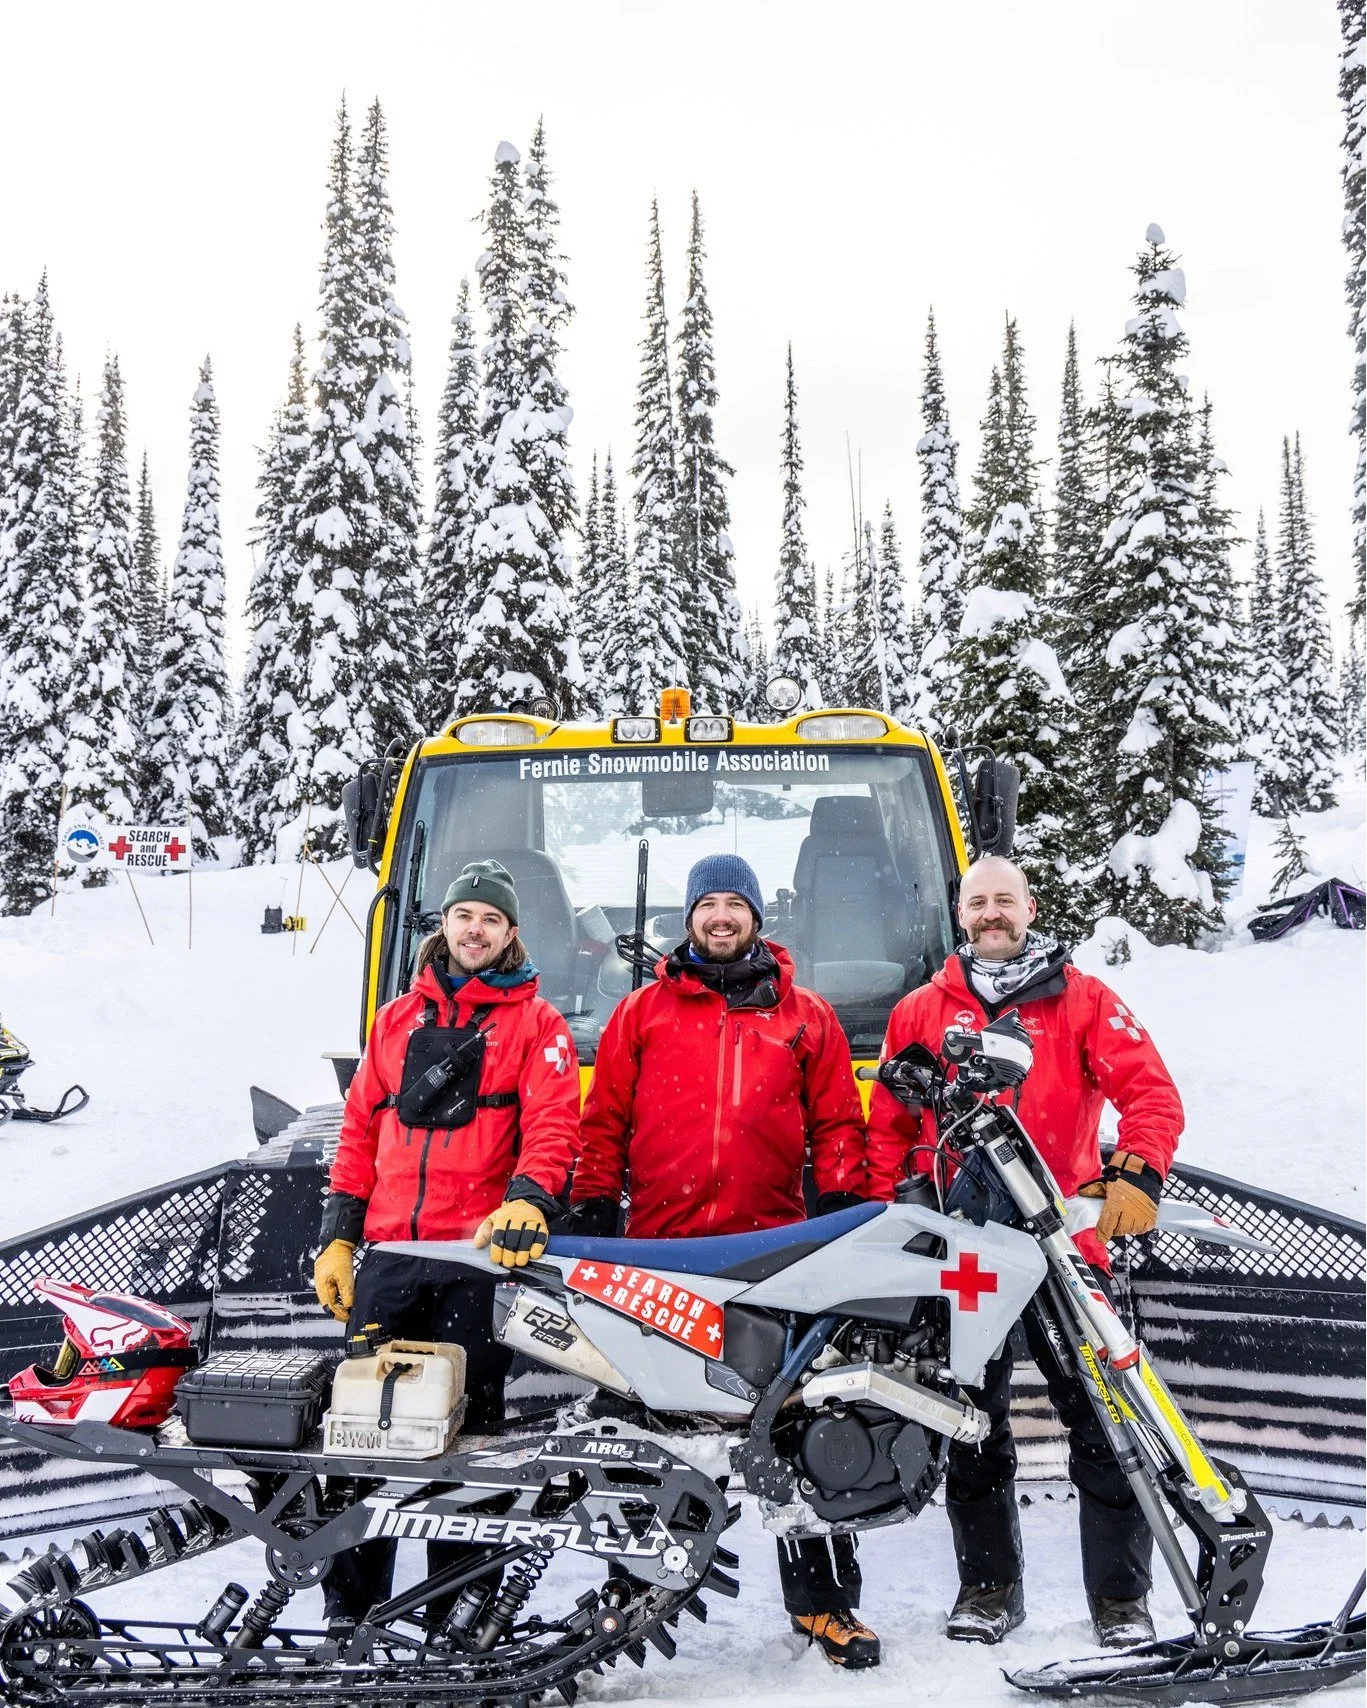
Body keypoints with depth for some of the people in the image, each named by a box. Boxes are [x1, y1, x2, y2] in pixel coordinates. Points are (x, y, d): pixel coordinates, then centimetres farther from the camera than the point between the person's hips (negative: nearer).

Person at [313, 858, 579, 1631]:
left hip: (481, 1252, -3)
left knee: (464, 1426, 1)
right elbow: (360, 1130, 18)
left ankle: (454, 1608, 11)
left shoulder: (535, 1023, 6)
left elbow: (553, 1127, -6)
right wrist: (338, 1236, 12)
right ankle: (349, 1604, 12)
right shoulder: (399, 1018, 18)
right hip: (388, 1251, 4)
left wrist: (527, 1198, -24)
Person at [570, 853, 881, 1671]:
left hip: (775, 1249, 0)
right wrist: (592, 1209, 3)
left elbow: (837, 1122, 12)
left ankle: (823, 1597, 9)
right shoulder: (643, 1012, 13)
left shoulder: (806, 1017, 13)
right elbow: (605, 1120, 11)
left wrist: (842, 1206, 0)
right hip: (660, 1250, 1)